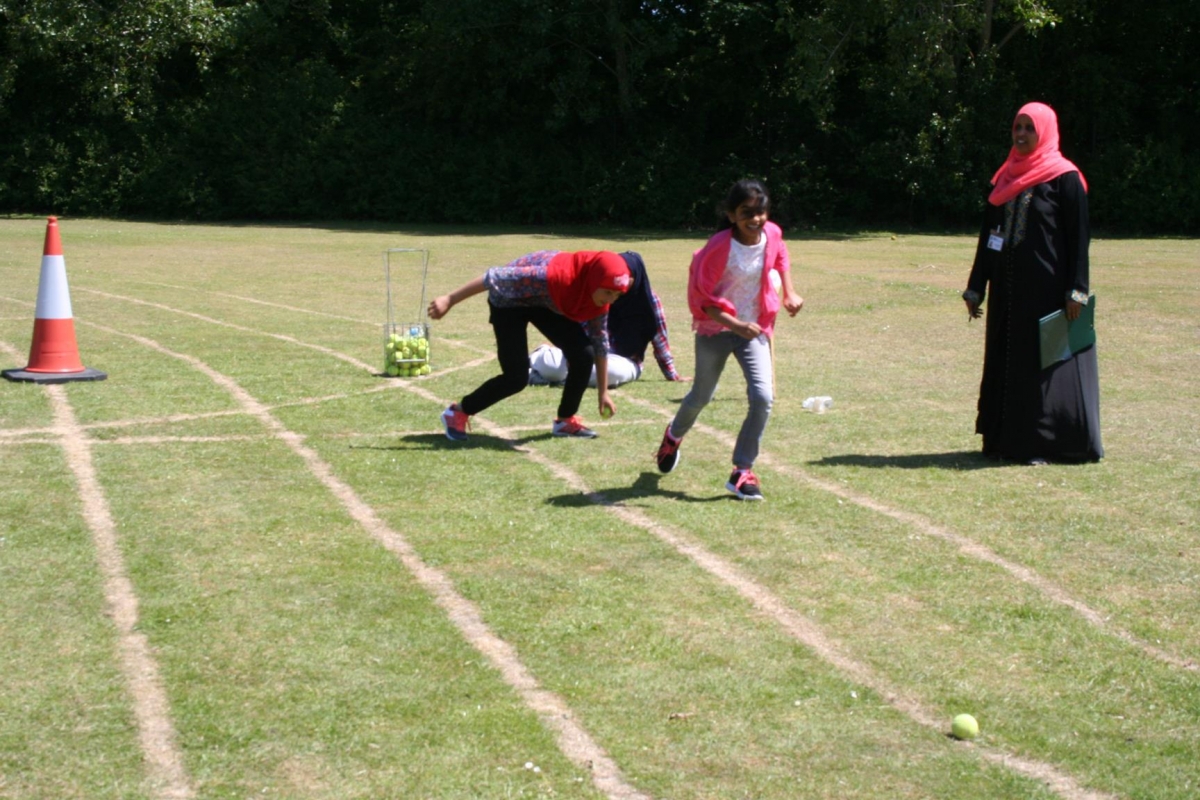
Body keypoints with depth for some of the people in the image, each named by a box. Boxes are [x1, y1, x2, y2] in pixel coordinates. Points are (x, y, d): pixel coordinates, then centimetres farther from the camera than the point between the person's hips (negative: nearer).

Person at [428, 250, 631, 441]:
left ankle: (566, 420, 9)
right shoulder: (558, 276, -41)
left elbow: (600, 342, -3)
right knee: (516, 377, -12)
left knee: (584, 353, -9)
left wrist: (603, 392, 2)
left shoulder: (599, 295, -19)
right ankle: (458, 412, 10)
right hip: (509, 300, -6)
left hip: (545, 302, 6)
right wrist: (449, 300, -29)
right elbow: (495, 278, -34)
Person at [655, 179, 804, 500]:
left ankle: (742, 471, -3)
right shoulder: (720, 246, -24)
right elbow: (701, 296, -20)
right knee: (701, 397, 16)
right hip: (715, 329, -3)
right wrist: (735, 325, -28)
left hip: (753, 329, 3)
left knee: (763, 398, -15)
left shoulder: (772, 234, -9)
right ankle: (673, 436, 49)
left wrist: (789, 292, 8)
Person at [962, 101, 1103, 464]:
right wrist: (976, 288, 12)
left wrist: (1075, 292, -15)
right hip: (1008, 288, 6)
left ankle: (1044, 442, 2)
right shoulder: (1005, 178, 12)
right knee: (1005, 359, 8)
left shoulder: (1065, 178, -5)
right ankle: (1008, 437, 15)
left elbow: (1078, 237, -8)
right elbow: (988, 234, 14)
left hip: (1047, 287, -6)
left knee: (1047, 361, -3)